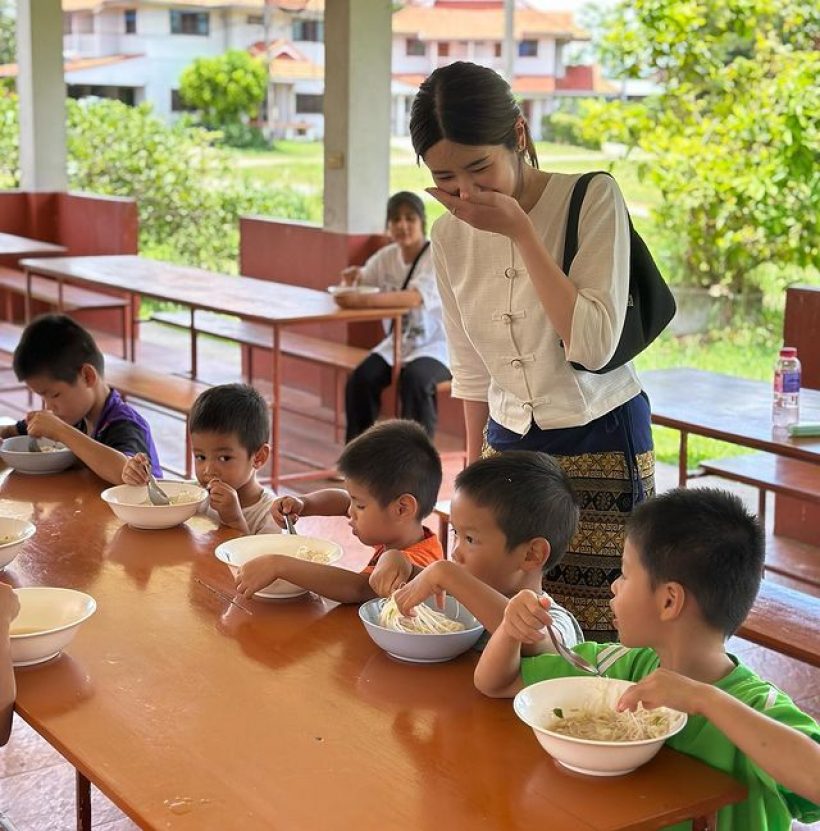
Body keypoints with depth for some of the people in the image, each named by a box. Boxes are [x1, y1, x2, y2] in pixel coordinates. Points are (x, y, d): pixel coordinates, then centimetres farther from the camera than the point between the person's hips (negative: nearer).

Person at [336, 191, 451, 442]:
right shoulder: (387, 256, 3)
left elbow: (416, 297, -33)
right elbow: (360, 280, 19)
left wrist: (363, 300, -43)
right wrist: (355, 276, -7)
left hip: (435, 346, -5)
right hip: (397, 342, 5)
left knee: (414, 379, -35)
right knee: (360, 379, -21)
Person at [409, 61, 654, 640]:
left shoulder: (593, 199, -12)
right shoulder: (451, 234, 2)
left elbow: (594, 345, -22)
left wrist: (519, 230, -21)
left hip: (600, 448, -4)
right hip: (508, 449, 5)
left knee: (591, 643, -3)